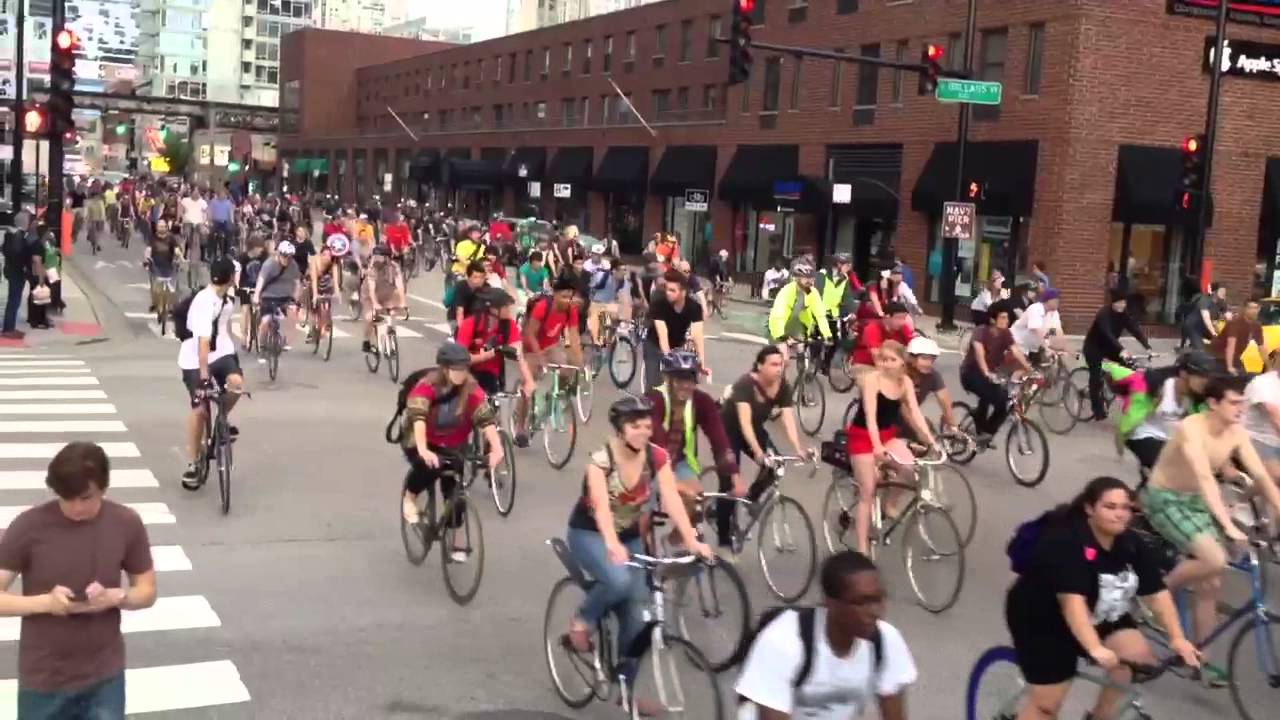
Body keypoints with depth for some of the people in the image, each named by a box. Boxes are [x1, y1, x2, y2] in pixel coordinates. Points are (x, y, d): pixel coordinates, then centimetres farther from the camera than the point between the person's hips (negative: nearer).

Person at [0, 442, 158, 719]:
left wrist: (116, 597, -18)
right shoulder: (28, 527, -14)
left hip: (105, 677, 1)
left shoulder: (127, 524, -7)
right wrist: (44, 602, -26)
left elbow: (147, 591, 3)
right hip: (43, 680, -1)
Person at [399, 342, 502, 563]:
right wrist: (423, 451, -55)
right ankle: (410, 498, -2)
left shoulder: (471, 389, -19)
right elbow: (418, 417, -40)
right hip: (423, 443, -3)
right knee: (428, 466, -33)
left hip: (453, 445, 3)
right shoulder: (426, 386, -26)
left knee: (454, 487, -9)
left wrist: (497, 449, -45)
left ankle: (457, 537, 10)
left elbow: (487, 418, -29)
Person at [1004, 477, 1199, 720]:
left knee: (1139, 655, -16)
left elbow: (1157, 594, -13)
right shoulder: (1065, 542, -30)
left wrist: (1177, 639, -25)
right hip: (1043, 621, -6)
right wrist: (1095, 650, -49)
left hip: (1100, 618, 6)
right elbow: (1072, 601, -39)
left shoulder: (1133, 545, -9)